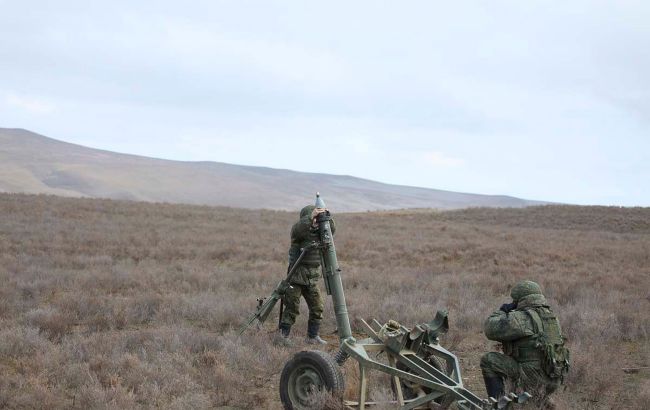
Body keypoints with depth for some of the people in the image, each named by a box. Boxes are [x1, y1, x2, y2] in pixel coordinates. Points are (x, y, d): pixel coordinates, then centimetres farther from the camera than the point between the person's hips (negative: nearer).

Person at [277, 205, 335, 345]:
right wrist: (311, 215, -39)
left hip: (312, 280, 6)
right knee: (292, 308, -6)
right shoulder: (299, 231, -11)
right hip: (296, 277, -6)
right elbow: (298, 229, -33)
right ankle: (283, 336, 3)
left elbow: (332, 230, -2)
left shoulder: (319, 232, 7)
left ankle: (312, 336, 16)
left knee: (317, 308, 4)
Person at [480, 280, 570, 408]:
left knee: (488, 360, -4)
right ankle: (543, 402, 25)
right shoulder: (550, 316, 13)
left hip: (533, 377, -8)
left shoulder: (523, 318, -14)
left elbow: (490, 329, -16)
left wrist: (501, 312, 3)